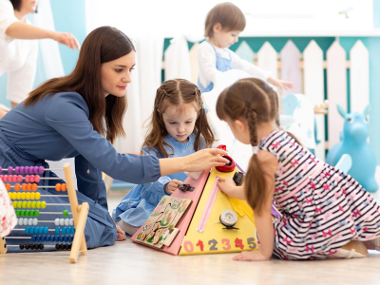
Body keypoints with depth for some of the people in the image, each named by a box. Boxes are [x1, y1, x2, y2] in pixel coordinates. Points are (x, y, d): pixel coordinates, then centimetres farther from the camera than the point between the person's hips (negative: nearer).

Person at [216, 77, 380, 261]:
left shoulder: (265, 155, -19)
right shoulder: (281, 137, 11)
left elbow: (262, 210, -11)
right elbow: (261, 191, 28)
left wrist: (264, 252, -2)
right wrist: (232, 190, 44)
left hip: (328, 222, -9)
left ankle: (351, 248, 0)